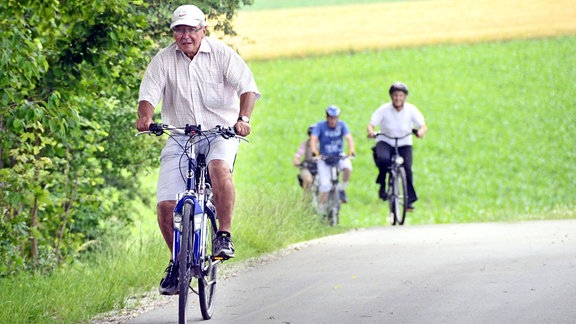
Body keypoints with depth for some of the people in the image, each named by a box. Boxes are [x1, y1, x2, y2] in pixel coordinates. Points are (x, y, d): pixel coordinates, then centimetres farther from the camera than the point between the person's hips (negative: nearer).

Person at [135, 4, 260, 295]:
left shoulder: (221, 53, -3)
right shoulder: (164, 60, 1)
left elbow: (247, 88, -10)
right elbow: (149, 95, -6)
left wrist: (243, 119, -28)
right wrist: (145, 117, -29)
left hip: (220, 132, -2)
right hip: (180, 137, 2)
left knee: (219, 167, -37)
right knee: (166, 204, -9)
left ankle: (224, 235, -21)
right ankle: (177, 262, 12)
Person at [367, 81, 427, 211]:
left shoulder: (411, 110, -8)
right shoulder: (384, 109, -10)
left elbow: (423, 126, -13)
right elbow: (372, 124, -12)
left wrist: (421, 131, -37)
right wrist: (371, 131, -36)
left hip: (404, 144, 1)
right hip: (385, 142, -1)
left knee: (407, 168, -19)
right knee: (383, 159, -34)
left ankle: (410, 200, -7)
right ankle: (382, 185, -9)